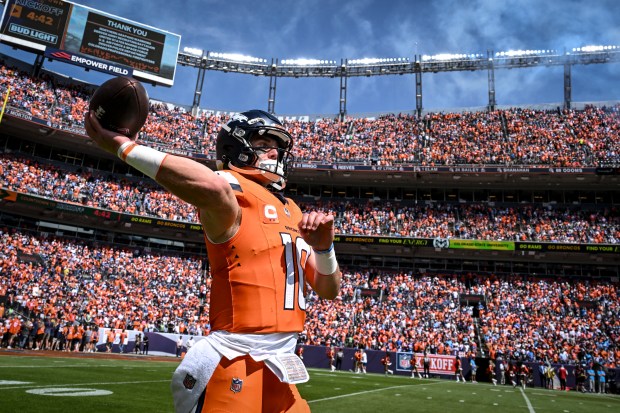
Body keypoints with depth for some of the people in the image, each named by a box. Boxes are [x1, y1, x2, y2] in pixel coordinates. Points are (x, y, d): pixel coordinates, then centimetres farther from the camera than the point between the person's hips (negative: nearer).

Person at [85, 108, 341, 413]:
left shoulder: (292, 212, 16)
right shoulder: (232, 188, -9)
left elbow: (328, 290, 15)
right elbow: (213, 188, -38)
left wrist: (323, 247, -2)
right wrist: (122, 146, -31)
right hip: (239, 362, -7)